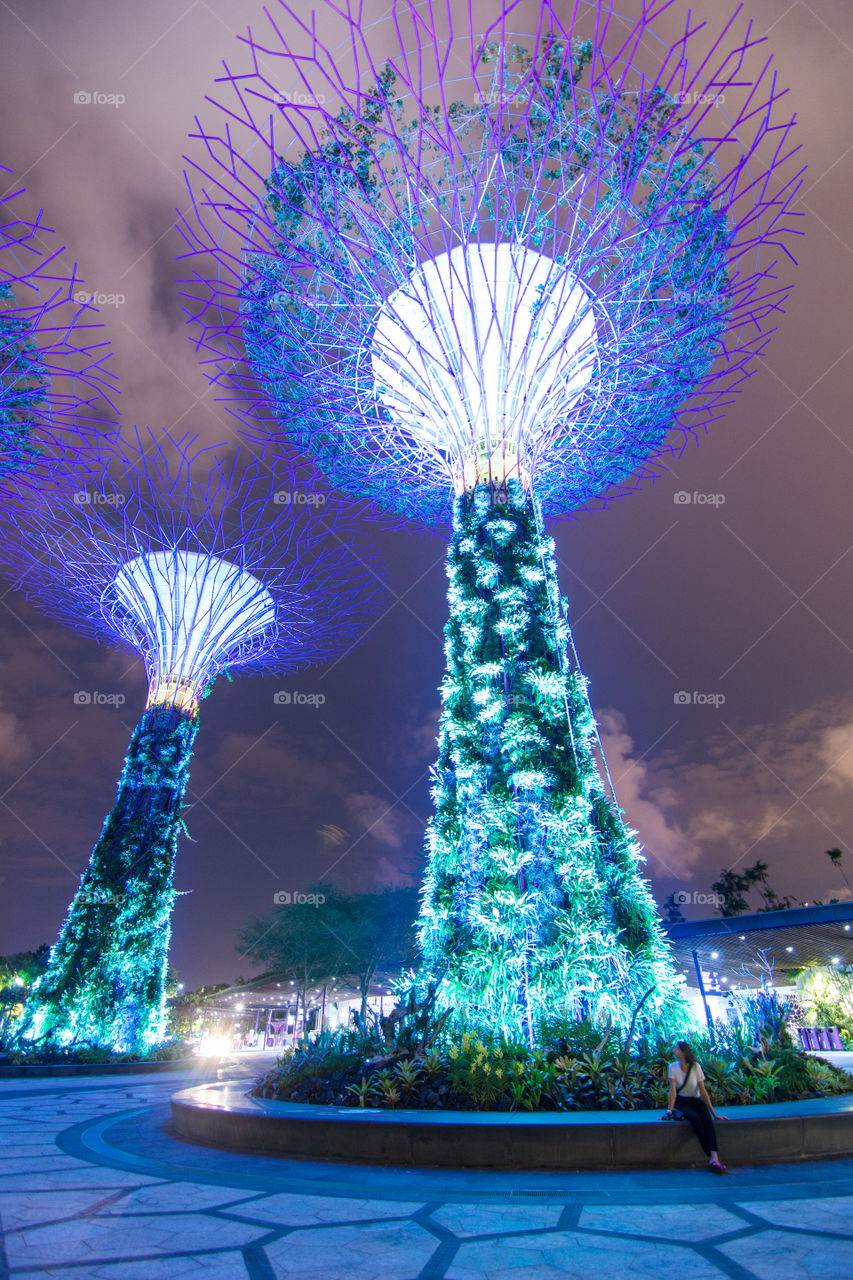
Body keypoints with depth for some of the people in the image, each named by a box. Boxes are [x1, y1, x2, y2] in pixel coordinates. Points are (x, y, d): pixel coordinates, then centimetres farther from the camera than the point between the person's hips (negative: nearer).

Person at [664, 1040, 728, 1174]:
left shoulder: (696, 1067, -7)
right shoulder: (673, 1067, -7)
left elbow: (703, 1091, -6)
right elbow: (673, 1090, -12)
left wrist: (714, 1114, -7)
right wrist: (670, 1111, -21)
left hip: (696, 1101, 1)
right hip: (682, 1102, -1)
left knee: (707, 1118, -31)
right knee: (694, 1118, -32)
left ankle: (714, 1157, -44)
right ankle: (712, 1157, -30)